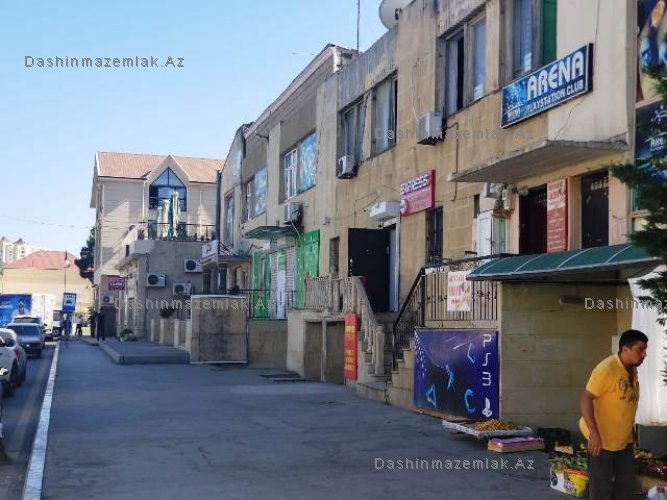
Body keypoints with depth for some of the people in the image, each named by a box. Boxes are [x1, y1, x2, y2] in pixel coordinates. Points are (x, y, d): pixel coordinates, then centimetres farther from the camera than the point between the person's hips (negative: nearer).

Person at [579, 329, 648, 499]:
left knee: (626, 484, 14)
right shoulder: (606, 369, -23)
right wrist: (594, 432, -32)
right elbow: (585, 399, -26)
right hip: (601, 439, -8)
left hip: (624, 439, 8)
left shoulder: (632, 370, 4)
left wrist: (630, 432, 20)